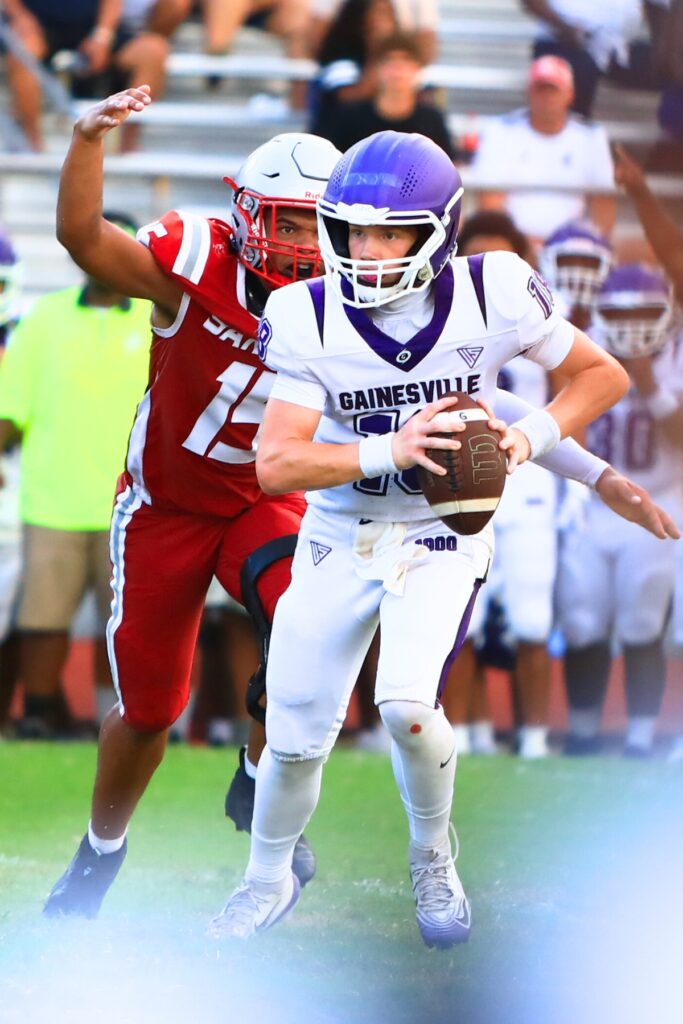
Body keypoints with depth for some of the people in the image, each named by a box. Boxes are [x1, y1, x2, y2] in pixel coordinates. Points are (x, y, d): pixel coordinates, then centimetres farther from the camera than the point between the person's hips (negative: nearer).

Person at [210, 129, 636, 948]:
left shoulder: (491, 297, -15)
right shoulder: (308, 319, -15)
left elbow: (602, 374, 0)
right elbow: (277, 463, -20)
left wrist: (534, 436, -18)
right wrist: (390, 451, -33)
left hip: (443, 537, -2)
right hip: (338, 537, 2)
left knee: (407, 701, -24)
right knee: (295, 738, 6)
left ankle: (432, 856, 5)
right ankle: (268, 879, 36)